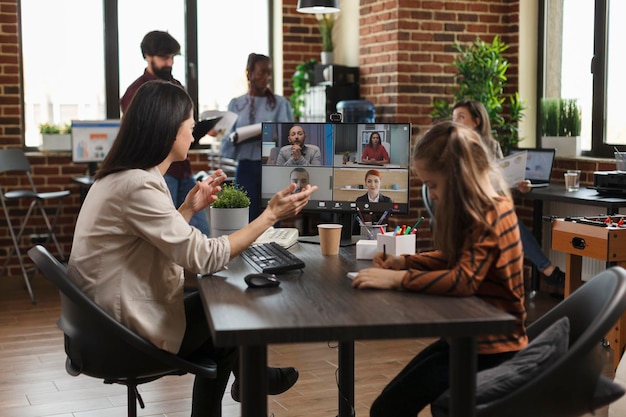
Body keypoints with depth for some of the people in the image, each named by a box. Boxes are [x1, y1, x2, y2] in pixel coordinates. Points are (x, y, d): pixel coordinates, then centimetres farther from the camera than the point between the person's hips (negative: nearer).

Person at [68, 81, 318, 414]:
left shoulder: (122, 175, 5)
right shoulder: (138, 185, -26)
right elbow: (204, 259, -25)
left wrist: (189, 208, 6)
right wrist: (271, 214, -20)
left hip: (113, 316, 8)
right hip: (126, 333, -8)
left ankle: (249, 377, 33)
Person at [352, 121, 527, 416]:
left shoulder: (490, 213, -22)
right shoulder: (479, 208, 7)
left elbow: (464, 280, -31)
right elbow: (454, 258, 16)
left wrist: (396, 279, -27)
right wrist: (404, 262, 2)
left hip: (491, 345, -10)